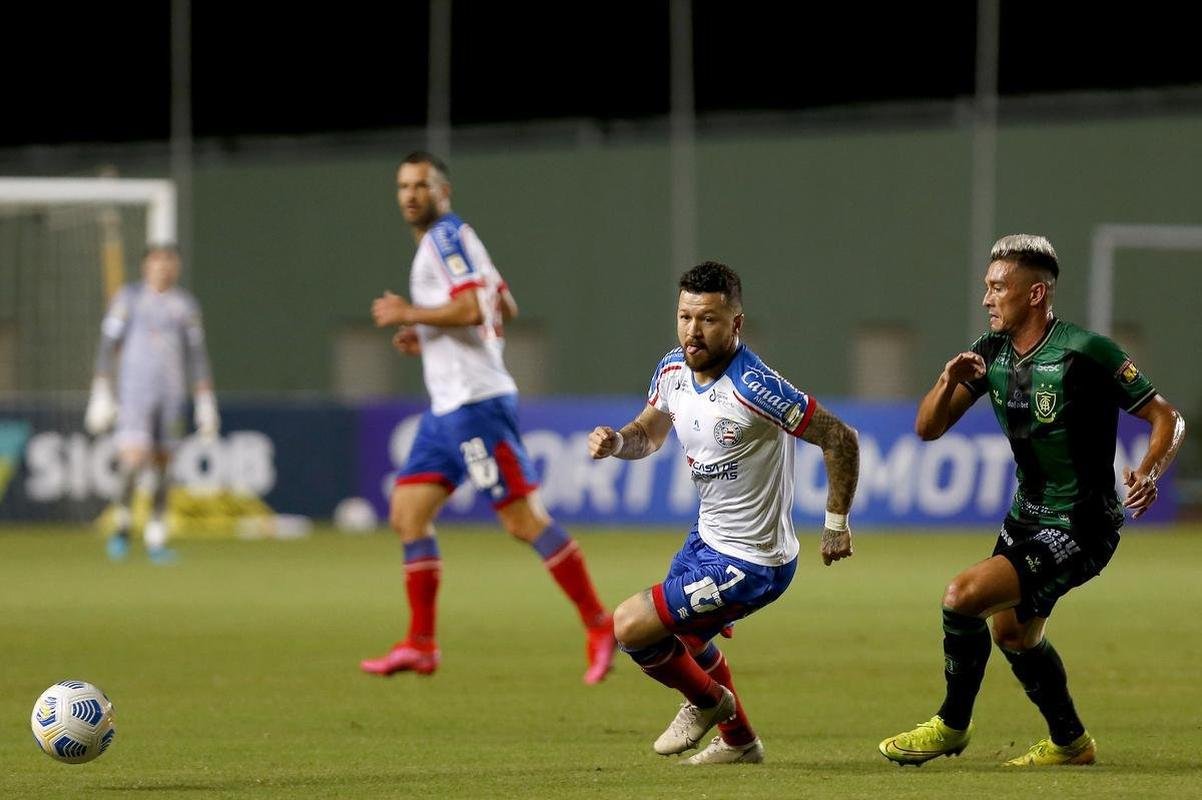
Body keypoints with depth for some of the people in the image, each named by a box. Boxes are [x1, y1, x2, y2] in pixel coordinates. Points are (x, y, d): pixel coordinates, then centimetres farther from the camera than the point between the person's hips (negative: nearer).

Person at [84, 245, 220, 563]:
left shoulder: (186, 304, 9)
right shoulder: (129, 298, 0)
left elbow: (197, 355, 12)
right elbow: (107, 347, -1)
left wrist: (205, 402, 8)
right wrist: (101, 393, -7)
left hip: (172, 394, 3)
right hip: (134, 391, -3)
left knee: (163, 465, 4)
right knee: (133, 459, -16)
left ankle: (156, 538, 11)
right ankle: (121, 524, 4)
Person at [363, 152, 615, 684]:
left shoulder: (447, 236, -10)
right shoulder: (450, 240, 19)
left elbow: (470, 307, -24)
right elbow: (506, 309, 26)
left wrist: (407, 314, -12)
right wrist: (428, 337, 22)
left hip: (475, 401, -10)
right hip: (447, 406, 10)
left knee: (524, 520, -10)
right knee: (408, 514, 6)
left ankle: (599, 626, -5)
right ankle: (420, 645, 7)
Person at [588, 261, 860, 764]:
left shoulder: (753, 388, -30)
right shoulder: (673, 370, -5)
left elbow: (839, 438, -23)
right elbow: (650, 433, 14)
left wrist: (836, 524, -15)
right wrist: (616, 441, -9)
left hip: (751, 563, -9)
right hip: (708, 538, 9)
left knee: (630, 628, -10)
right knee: (686, 639, 30)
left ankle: (706, 701, 18)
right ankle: (739, 741, 52)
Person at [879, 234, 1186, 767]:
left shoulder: (1085, 353, -20)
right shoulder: (991, 353, 0)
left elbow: (1168, 419, -15)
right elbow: (928, 428, 0)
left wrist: (1149, 471, -35)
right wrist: (950, 381, -21)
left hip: (1080, 528, -9)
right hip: (1027, 516, 9)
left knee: (964, 597, -19)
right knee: (1012, 632, 22)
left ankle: (952, 725, 1)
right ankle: (1070, 742, 43)